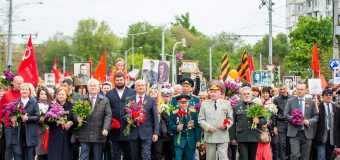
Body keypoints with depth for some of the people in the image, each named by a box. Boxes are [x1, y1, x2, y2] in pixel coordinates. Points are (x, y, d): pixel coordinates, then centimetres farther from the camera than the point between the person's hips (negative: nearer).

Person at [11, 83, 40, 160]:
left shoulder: (34, 102, 3)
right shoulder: (15, 101, 9)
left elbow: (37, 116, -2)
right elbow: (11, 114, 10)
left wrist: (28, 118, -17)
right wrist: (12, 118, -12)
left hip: (30, 133, -1)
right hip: (17, 131, 1)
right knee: (17, 153, -5)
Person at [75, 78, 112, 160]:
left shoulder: (105, 100, 9)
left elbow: (108, 115, 1)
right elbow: (75, 113, 9)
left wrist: (106, 128, -13)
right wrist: (77, 118, -15)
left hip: (98, 135, 0)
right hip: (84, 135, 0)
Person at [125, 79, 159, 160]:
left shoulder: (151, 100, 5)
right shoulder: (129, 100, 8)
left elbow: (155, 117, 3)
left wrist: (156, 132, -3)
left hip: (146, 133, -2)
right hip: (133, 133, 2)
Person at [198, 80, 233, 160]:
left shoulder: (226, 103, 9)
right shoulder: (204, 104, 9)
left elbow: (230, 119, 9)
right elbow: (201, 120, 6)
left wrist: (226, 125, -11)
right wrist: (208, 127, -11)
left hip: (223, 137, -1)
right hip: (210, 136, 1)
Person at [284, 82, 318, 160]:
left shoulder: (311, 102, 9)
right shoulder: (290, 101, 6)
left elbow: (316, 116, 9)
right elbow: (286, 114, 3)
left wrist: (309, 121, -10)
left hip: (307, 133, 2)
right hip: (294, 133, -2)